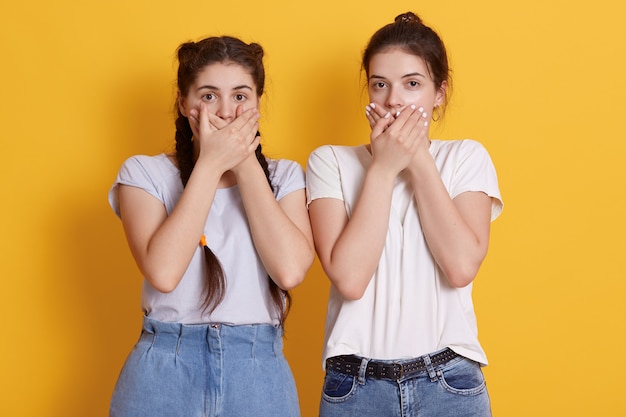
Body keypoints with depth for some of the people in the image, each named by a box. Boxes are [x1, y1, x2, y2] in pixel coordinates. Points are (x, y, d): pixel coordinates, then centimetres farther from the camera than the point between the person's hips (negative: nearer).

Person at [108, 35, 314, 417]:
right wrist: (211, 163, -13)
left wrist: (246, 164, -9)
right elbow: (163, 272, -17)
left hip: (258, 375, 2)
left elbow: (290, 271, -13)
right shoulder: (144, 173, 0)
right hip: (164, 370, -1)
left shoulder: (283, 177, 5)